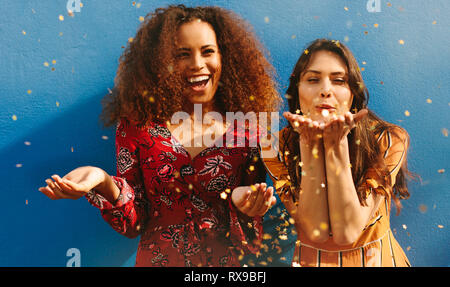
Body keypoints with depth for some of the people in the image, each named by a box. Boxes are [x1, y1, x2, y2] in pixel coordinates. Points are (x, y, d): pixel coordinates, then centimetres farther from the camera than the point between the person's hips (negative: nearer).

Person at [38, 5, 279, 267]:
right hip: (155, 260, 0)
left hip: (227, 264, 0)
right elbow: (134, 224, -3)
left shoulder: (248, 133, -7)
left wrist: (242, 206, -21)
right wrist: (105, 184, -19)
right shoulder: (137, 125, -5)